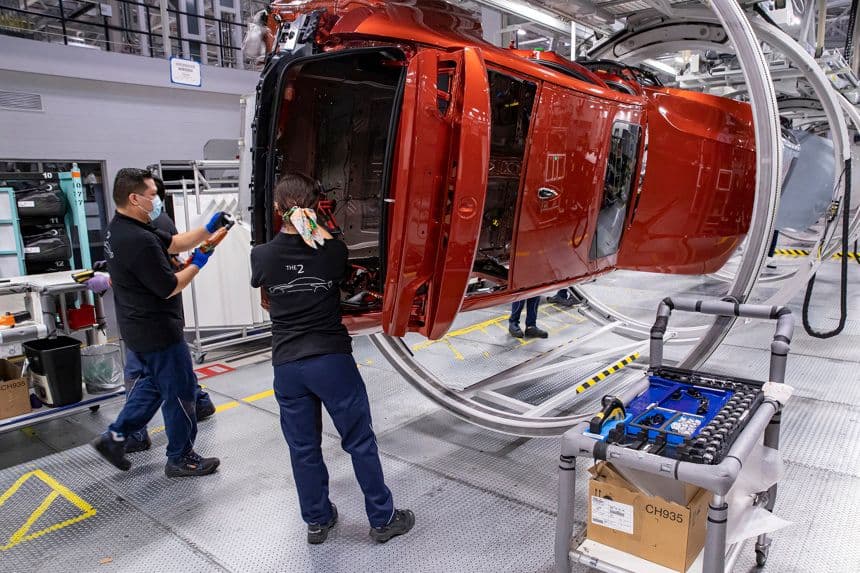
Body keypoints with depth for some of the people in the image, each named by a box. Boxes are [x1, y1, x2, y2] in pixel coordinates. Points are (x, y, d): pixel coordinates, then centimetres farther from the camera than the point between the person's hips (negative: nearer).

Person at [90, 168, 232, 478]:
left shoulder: (119, 229, 5)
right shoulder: (139, 240, -27)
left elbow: (174, 243, 8)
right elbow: (169, 287, -22)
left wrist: (209, 228, -1)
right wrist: (198, 263, -10)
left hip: (138, 328, 10)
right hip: (157, 332, -10)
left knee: (153, 382, 27)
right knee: (180, 391, 6)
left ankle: (115, 436, 30)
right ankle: (180, 458, 20)